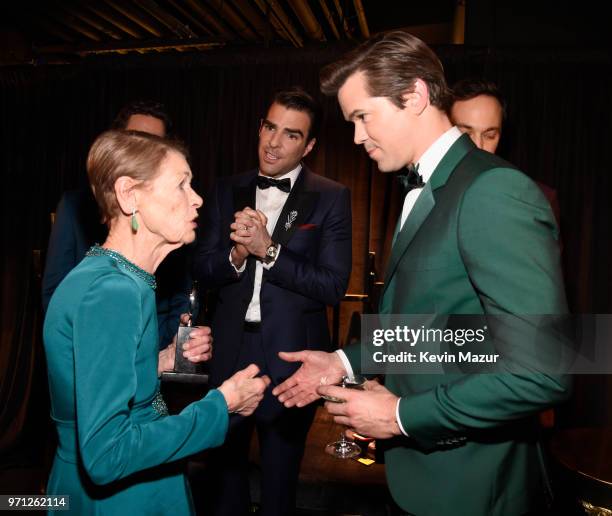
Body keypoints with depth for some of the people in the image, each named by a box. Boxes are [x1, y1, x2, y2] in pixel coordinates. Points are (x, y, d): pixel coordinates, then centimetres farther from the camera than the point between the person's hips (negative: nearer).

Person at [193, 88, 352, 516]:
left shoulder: (332, 198, -8)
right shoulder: (227, 191, 3)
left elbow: (334, 287, -15)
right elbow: (202, 269, 1)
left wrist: (268, 249, -23)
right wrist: (237, 254, -19)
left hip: (290, 358, -3)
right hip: (229, 352, 3)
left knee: (280, 474, 19)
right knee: (226, 468, 22)